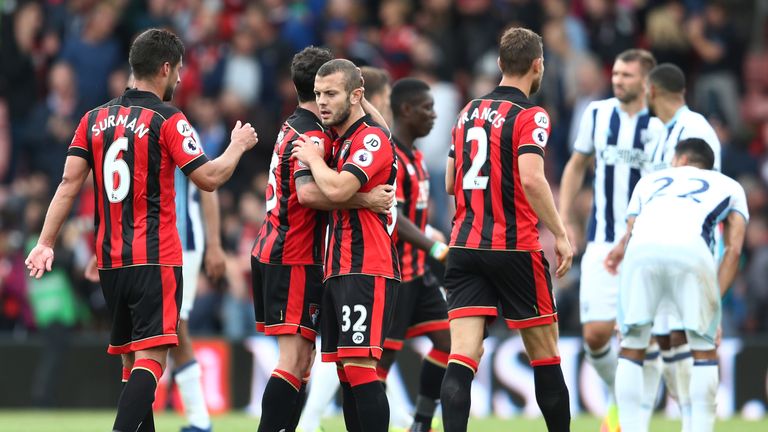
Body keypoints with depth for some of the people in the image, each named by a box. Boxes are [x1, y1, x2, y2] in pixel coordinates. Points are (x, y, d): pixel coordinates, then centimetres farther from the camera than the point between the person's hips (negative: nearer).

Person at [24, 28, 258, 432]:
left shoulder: (95, 119, 9)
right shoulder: (167, 120, -7)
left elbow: (69, 182, 4)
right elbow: (209, 177, -9)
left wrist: (45, 242, 4)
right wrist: (238, 145, 8)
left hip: (110, 260, 6)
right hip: (155, 259, -6)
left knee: (131, 359, 13)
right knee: (150, 358, -11)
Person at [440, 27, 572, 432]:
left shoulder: (469, 112, 13)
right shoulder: (529, 116, -7)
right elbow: (531, 178, -22)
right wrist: (560, 234, -16)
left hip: (464, 247, 5)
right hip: (515, 248, -5)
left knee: (462, 355, -6)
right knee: (545, 355, 9)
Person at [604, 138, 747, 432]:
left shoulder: (649, 181, 40)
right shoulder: (729, 187, 36)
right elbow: (734, 249, 22)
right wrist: (714, 301, 22)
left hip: (643, 250, 1)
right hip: (691, 249, -1)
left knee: (631, 350, 17)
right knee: (704, 352, 16)